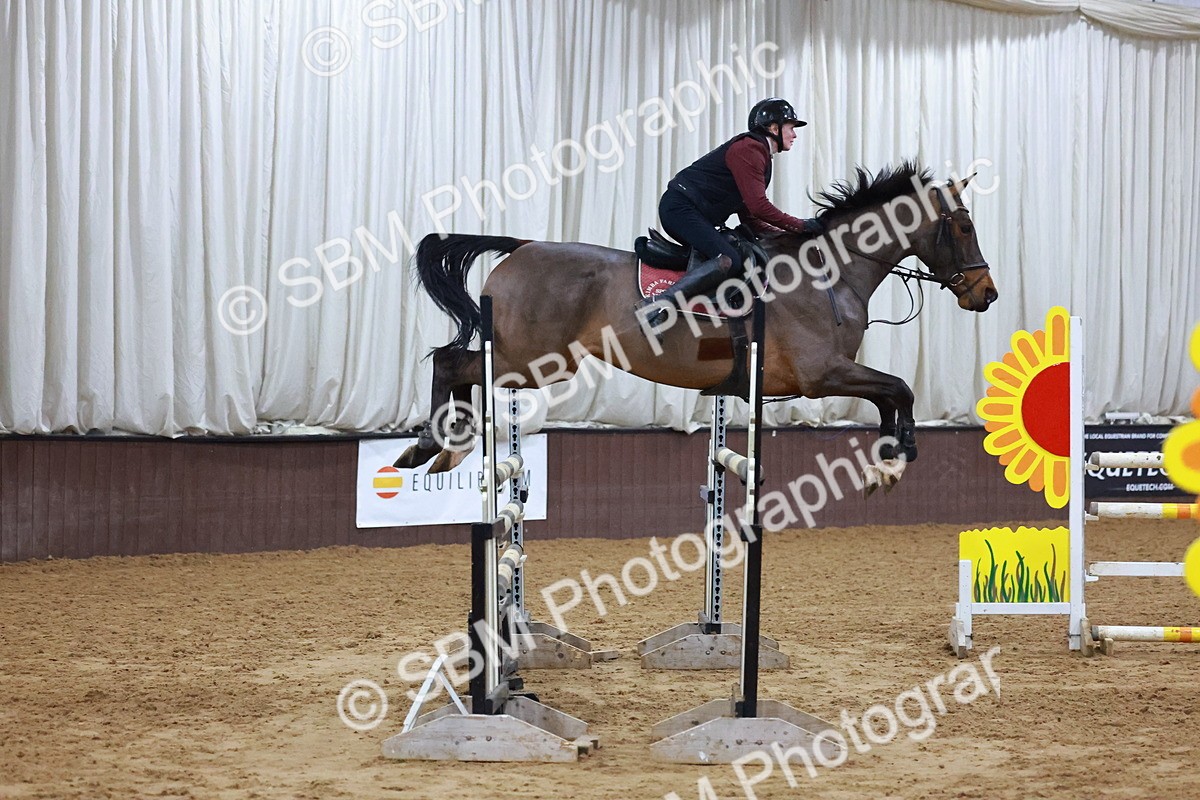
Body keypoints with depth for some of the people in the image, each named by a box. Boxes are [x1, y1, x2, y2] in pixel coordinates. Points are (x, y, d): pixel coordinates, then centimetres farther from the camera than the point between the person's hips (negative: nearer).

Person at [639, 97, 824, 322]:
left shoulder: (759, 154, 21)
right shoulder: (749, 149, -11)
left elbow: (749, 218, 20)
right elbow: (758, 206, -20)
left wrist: (787, 235, 9)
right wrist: (802, 226, -13)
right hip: (681, 208, -11)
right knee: (729, 261, -28)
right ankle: (659, 303, -37)